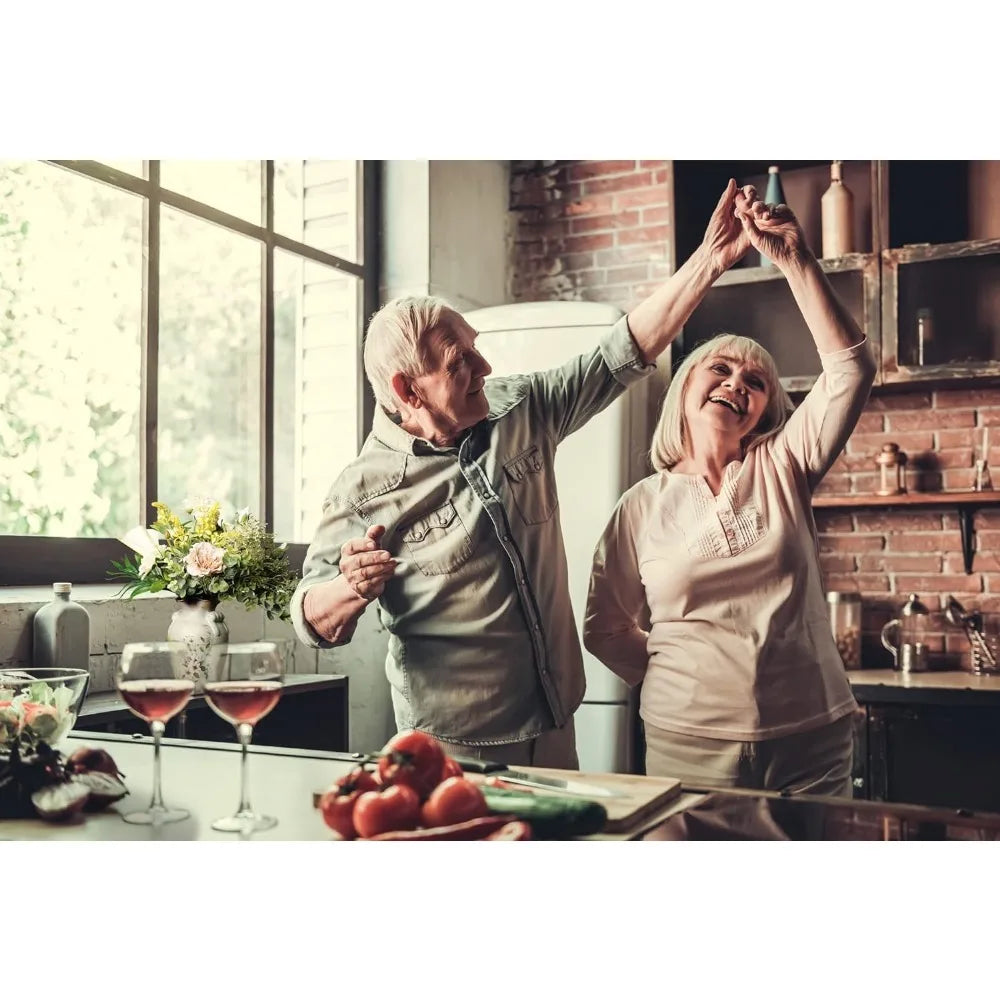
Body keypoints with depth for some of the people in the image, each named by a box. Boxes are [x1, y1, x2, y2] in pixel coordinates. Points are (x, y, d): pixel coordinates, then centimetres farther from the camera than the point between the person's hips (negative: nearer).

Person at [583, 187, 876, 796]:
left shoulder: (782, 467, 2)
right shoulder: (642, 505, 2)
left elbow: (851, 368, -12)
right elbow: (606, 628, 9)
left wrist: (795, 260, -17)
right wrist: (675, 682, 2)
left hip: (811, 744, 1)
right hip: (689, 746, 0)